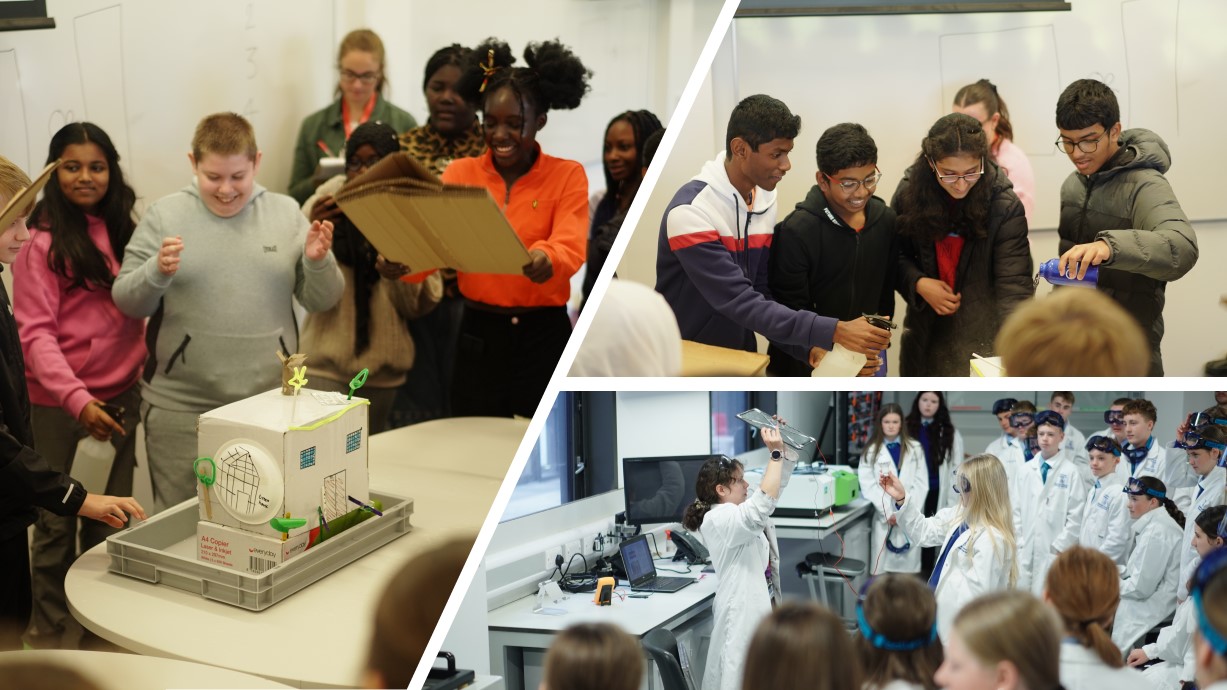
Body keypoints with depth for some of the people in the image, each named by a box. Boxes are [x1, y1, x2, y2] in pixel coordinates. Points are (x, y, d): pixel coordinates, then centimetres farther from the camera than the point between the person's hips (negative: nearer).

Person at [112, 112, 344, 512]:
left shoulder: (286, 214, 5)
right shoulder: (165, 216, 0)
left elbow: (321, 302, 7)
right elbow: (127, 303, 1)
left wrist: (318, 262, -13)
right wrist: (157, 273, -19)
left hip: (271, 403, 2)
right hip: (181, 407, -1)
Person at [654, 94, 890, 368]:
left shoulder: (765, 201, 2)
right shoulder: (691, 212, -20)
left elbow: (761, 295, 3)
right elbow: (742, 304, -25)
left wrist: (807, 346, -13)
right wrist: (834, 332, -29)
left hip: (741, 356, 6)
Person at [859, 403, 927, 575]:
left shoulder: (915, 448, 9)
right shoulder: (871, 451, 5)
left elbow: (921, 483, 4)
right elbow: (869, 486, -2)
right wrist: (888, 513, -11)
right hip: (884, 517, -1)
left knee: (908, 566, 0)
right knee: (882, 567, -2)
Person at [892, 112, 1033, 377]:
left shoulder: (1004, 206, -17)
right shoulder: (911, 192, -8)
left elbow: (1014, 285, -23)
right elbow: (894, 255, 6)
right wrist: (918, 283, -14)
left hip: (983, 342, -3)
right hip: (926, 336, 3)